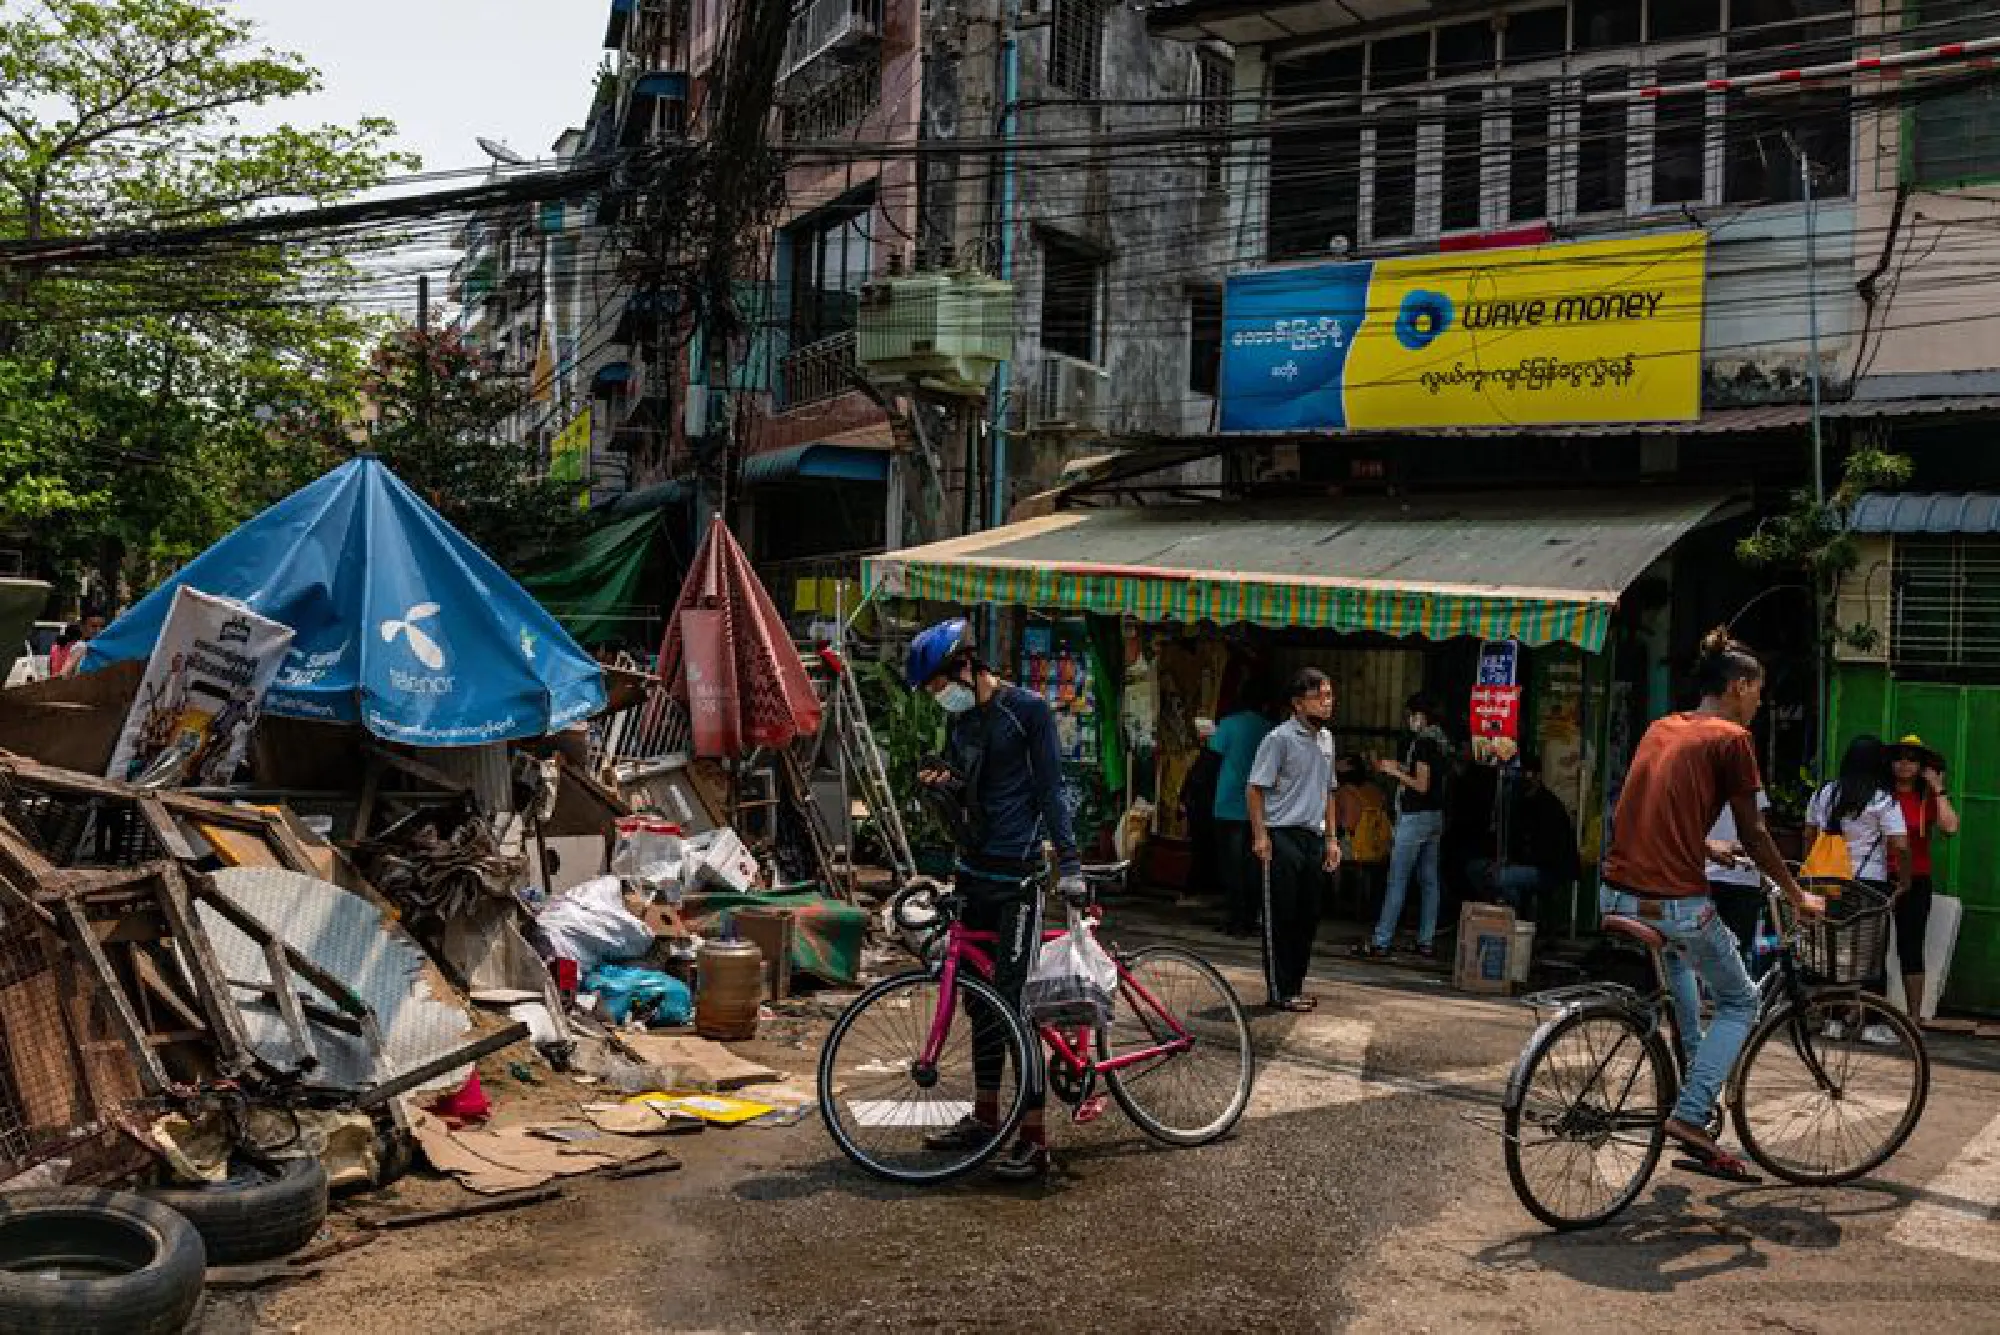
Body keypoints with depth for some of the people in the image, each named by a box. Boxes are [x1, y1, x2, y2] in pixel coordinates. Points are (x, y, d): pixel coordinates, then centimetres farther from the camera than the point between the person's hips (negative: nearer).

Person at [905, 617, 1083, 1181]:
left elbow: (1049, 791, -9)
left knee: (1010, 1000, -10)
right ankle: (984, 1117, 26)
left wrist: (1069, 865, -14)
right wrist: (936, 784, -5)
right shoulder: (960, 719, 12)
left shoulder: (1027, 708, -9)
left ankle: (1034, 1140, -5)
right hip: (975, 870, 8)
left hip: (1017, 875, -7)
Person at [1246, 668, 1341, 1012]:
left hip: (1313, 838, 8)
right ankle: (1280, 992, 5)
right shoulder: (1280, 738, -10)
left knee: (1308, 918, 11)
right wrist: (1260, 836, -17)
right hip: (1282, 838, -8)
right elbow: (1255, 789, -11)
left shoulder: (1326, 738, 15)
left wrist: (1331, 838, 18)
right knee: (1281, 919, -2)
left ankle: (1295, 987, 21)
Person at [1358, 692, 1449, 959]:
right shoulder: (1438, 741, 12)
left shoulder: (1423, 742, -16)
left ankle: (1381, 942, -5)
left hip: (1416, 817, -10)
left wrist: (1396, 772, -7)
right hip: (1435, 816, 10)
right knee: (1429, 881, 10)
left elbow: (1421, 785, -18)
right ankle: (1426, 942, 13)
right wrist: (1398, 768, 16)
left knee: (1397, 881, -6)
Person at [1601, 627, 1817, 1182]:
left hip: (1617, 894, 7)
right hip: (1675, 902, -7)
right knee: (1740, 1003, 14)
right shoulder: (1731, 738, -4)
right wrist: (1798, 896, 10)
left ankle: (1694, 1070, 38)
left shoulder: (1660, 728, 16)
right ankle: (1691, 1115, -1)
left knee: (1676, 955, 38)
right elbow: (1753, 834, -3)